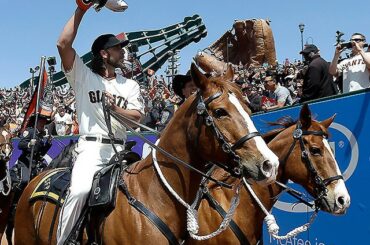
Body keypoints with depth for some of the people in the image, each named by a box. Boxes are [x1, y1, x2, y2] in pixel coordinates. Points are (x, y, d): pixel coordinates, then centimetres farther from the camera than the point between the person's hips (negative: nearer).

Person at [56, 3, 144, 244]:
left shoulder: (130, 85, 19)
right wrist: (80, 10, -4)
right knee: (80, 190, -26)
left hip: (118, 149, 4)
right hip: (91, 147, -4)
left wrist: (116, 108, -13)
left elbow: (137, 116, 6)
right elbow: (64, 45, -5)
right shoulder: (84, 76, 9)